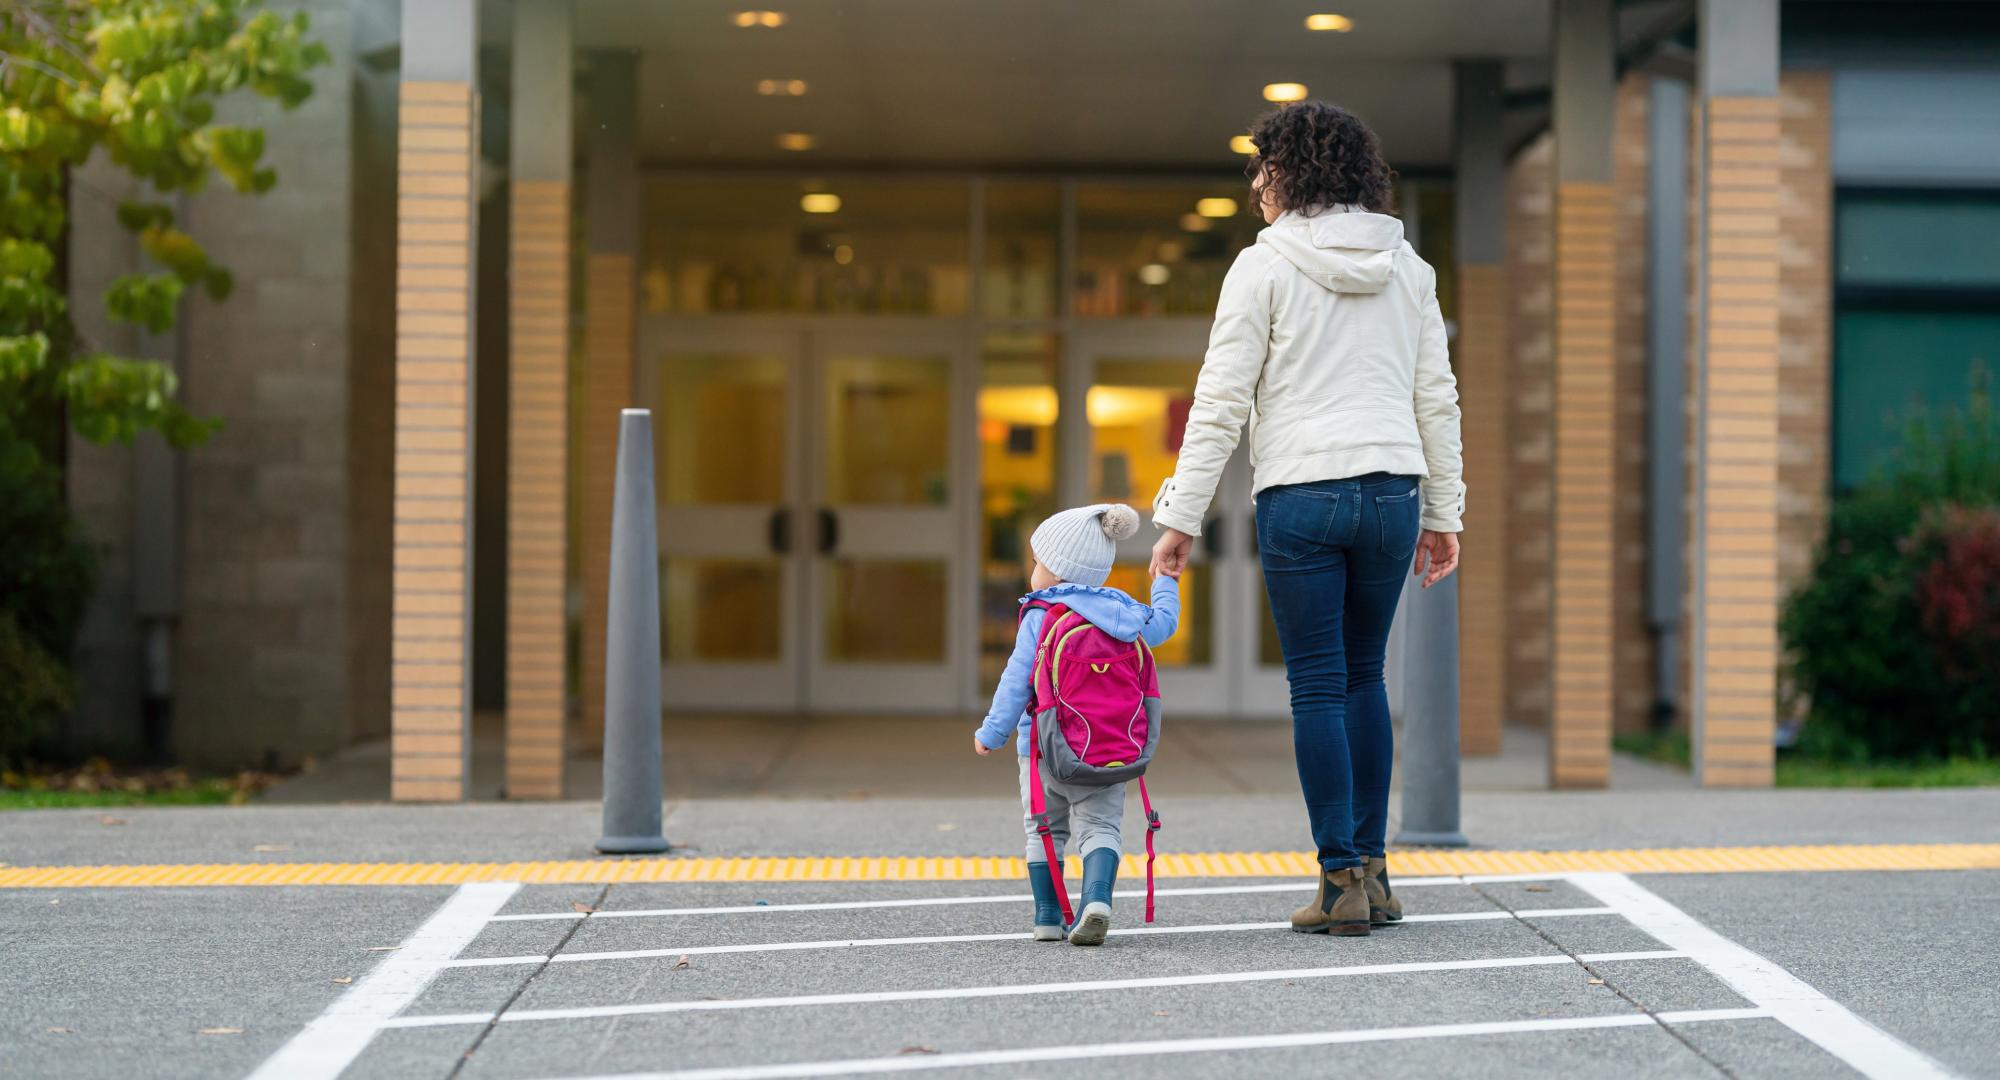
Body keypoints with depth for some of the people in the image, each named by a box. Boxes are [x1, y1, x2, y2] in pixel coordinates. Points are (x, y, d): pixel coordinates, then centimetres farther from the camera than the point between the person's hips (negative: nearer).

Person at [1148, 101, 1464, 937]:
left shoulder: (1264, 266, -4)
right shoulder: (1406, 267, 10)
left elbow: (1222, 402, -7)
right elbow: (1436, 397, 11)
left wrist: (1181, 515, -3)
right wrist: (1443, 511, 18)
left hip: (1301, 498, -4)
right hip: (1391, 492, 4)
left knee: (1318, 687, 1)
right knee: (1364, 677, 15)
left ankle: (1342, 881, 1)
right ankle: (1370, 869, 17)